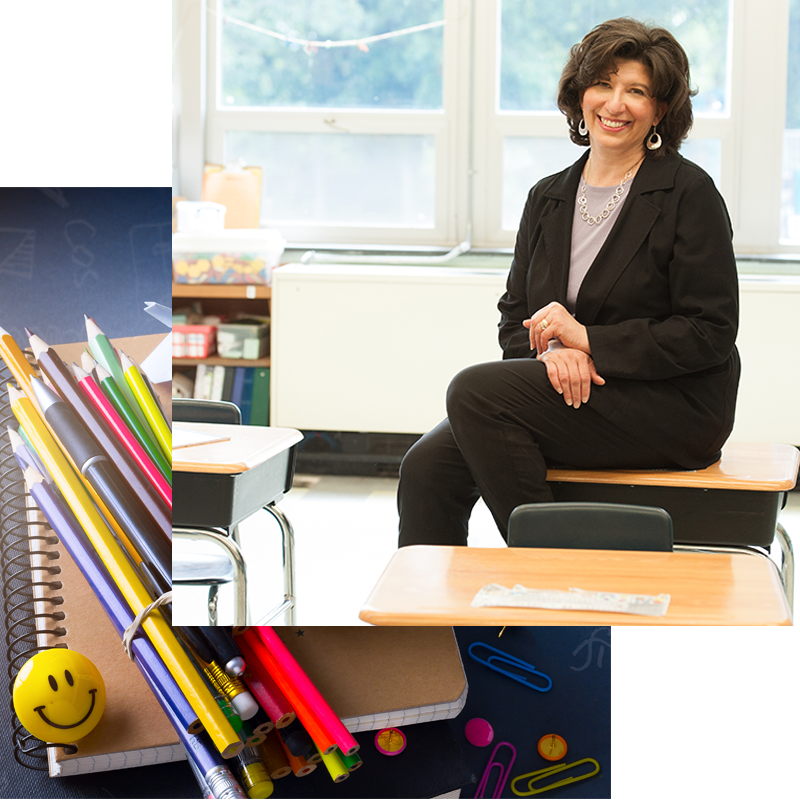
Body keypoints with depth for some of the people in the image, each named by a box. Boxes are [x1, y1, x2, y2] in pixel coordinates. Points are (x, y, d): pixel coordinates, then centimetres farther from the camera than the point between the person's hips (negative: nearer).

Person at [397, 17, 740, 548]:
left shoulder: (689, 193, -4)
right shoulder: (548, 198, 14)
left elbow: (710, 334, -10)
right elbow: (515, 318, 13)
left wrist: (588, 340, -16)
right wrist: (552, 350, -11)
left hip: (675, 407, -5)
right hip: (572, 392, 6)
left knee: (476, 389, -25)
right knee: (427, 466, -20)